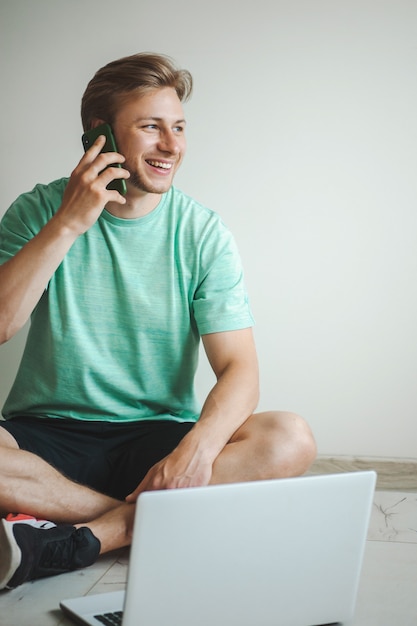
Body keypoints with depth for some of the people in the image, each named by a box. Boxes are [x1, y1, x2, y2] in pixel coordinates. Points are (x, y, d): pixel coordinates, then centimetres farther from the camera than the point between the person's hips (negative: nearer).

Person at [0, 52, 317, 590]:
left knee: (289, 440, -26)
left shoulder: (202, 233, 0)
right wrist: (68, 224, -18)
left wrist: (198, 448, -28)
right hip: (48, 435, -1)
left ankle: (78, 540, -27)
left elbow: (238, 368, -8)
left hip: (157, 436, 1)